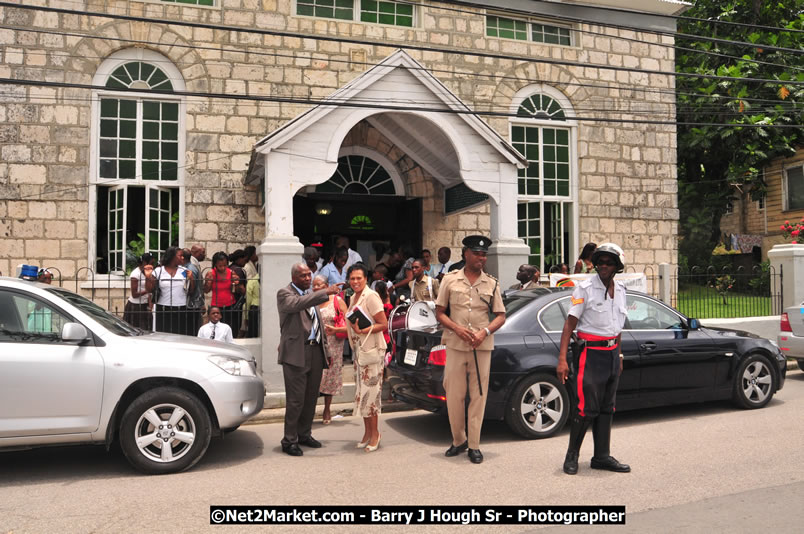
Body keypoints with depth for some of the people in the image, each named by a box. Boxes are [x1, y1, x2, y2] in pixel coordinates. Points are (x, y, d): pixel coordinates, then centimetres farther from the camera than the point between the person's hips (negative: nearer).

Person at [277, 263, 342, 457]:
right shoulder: (284, 293, -5)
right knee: (296, 400, -4)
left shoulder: (311, 295, 19)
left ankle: (304, 434, 26)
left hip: (315, 351, 7)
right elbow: (297, 304, -28)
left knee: (311, 397, 13)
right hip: (296, 353, -7)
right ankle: (289, 440, 7)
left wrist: (324, 346, 17)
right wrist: (325, 292, -31)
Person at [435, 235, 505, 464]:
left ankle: (474, 445, 12)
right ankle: (458, 441, 21)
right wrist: (457, 329, -11)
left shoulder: (491, 284, 8)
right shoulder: (450, 280, 5)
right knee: (454, 395, 3)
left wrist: (485, 332, -11)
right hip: (455, 345, 0)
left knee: (478, 396, 2)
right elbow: (439, 312, 6)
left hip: (482, 347, 1)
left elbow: (500, 316, 8)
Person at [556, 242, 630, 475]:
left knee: (606, 408, 10)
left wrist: (618, 355, 21)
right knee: (586, 408, -6)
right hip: (590, 353, -7)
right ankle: (572, 455, 9)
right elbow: (570, 323, -13)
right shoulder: (585, 288, -10)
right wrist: (562, 359, -20)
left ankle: (602, 456, 19)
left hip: (611, 353, 7)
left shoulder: (620, 289, 10)